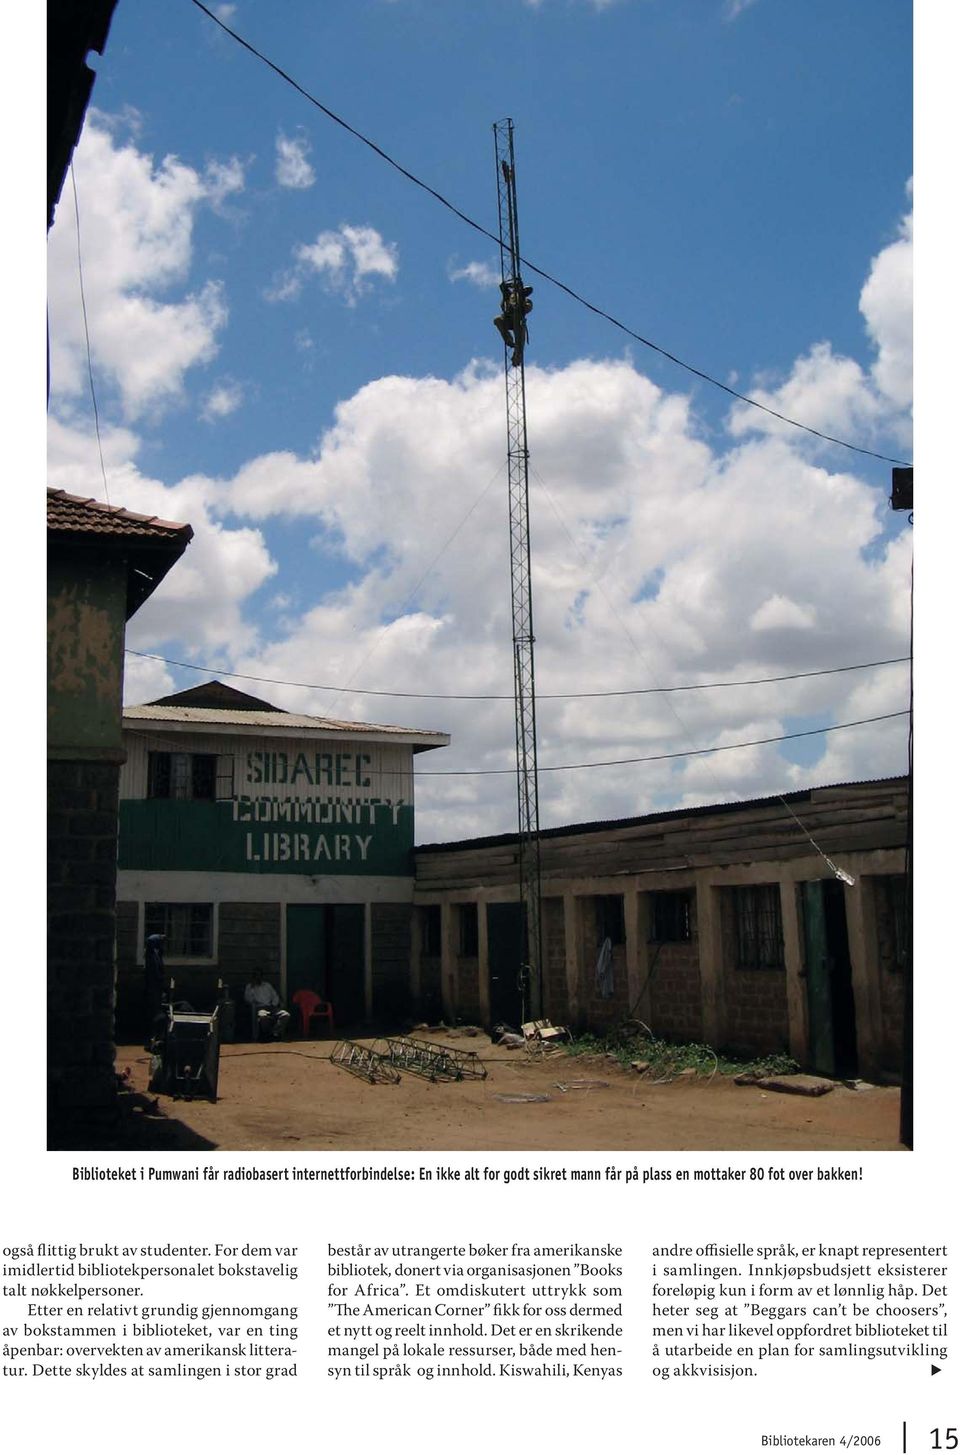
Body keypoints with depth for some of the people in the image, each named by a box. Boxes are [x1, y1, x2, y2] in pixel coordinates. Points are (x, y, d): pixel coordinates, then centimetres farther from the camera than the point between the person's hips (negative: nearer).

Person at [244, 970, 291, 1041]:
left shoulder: (268, 985, 25)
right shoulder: (250, 987, 17)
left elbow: (275, 996, 18)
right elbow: (247, 998, 2)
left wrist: (274, 1005, 0)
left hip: (271, 1006, 4)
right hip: (260, 1007, -4)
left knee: (286, 1015, -27)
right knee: (264, 1018, -42)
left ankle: (275, 1034, -29)